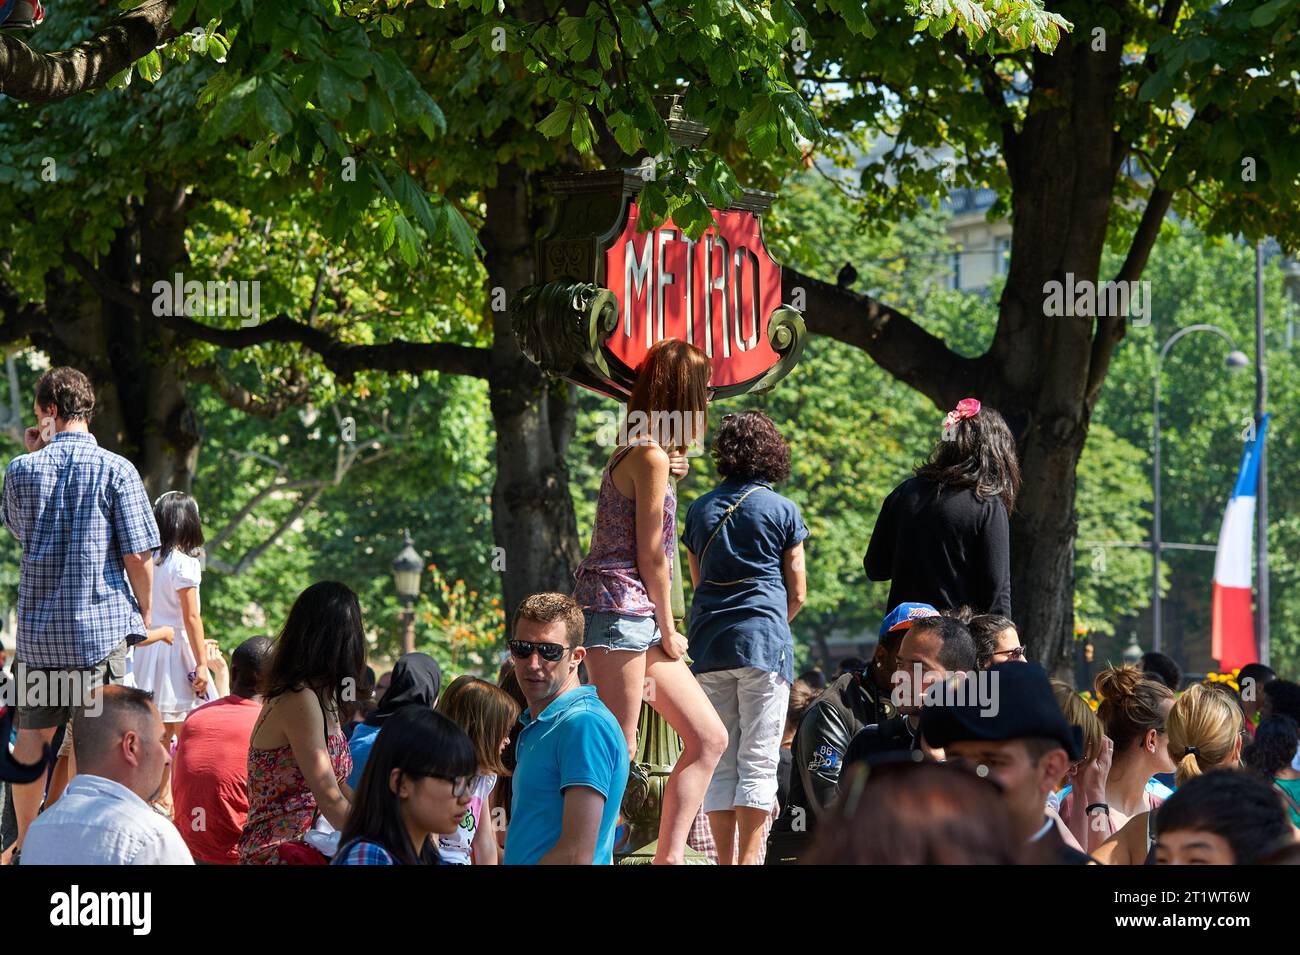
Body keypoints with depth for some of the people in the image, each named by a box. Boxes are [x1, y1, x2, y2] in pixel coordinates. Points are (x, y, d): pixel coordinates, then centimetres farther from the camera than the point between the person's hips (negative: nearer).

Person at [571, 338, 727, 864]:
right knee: (619, 751, -10)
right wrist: (668, 630, -4)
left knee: (709, 738, 8)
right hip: (619, 608, -10)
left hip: (637, 618, 10)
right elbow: (650, 553, -11)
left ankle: (668, 856, 7)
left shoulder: (636, 452, 18)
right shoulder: (651, 454, -11)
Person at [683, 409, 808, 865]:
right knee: (758, 762, -3)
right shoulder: (782, 510, 1)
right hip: (764, 644, -3)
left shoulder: (699, 511, 11)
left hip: (708, 644, 3)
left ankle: (726, 859, 3)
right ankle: (749, 859, -9)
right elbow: (797, 594, 5)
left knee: (719, 762, 6)